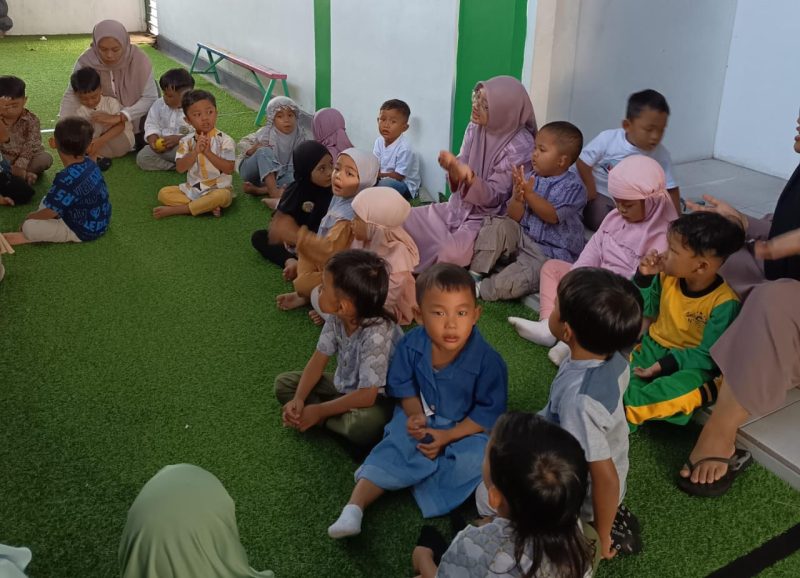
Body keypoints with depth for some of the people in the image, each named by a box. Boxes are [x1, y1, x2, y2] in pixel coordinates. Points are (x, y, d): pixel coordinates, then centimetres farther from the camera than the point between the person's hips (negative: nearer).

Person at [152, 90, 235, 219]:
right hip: (192, 188, 4)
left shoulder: (225, 140, -8)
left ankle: (174, 210, -25)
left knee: (222, 196, -38)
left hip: (217, 189, -4)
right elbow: (180, 168, -10)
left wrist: (208, 152, -24)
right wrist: (195, 151, -24)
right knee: (164, 193, -13)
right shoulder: (187, 141, 1)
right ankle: (207, 207, -23)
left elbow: (228, 168, -17)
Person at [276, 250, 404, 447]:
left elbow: (366, 396, -33)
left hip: (378, 399, -7)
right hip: (345, 386, 7)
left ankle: (322, 420, -11)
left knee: (364, 424, -40)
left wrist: (318, 411, -26)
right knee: (283, 383, 3)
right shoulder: (336, 317, -14)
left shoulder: (377, 334, -35)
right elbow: (318, 360, -4)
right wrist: (298, 400, -19)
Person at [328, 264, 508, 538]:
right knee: (392, 451, -18)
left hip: (466, 429, -2)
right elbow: (402, 386, 2)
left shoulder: (487, 360, -24)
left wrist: (447, 436, -21)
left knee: (475, 458, -29)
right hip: (420, 419, 2)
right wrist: (415, 415, -17)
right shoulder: (410, 345, -15)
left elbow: (489, 413, -16)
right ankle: (354, 508, -21)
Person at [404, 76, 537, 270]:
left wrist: (470, 177, -38)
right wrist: (453, 167, -22)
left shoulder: (519, 147, -20)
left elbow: (493, 197, -19)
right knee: (406, 221, -2)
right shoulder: (475, 128, -1)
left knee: (449, 253, -31)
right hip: (460, 207, 7)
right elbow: (459, 182, 2)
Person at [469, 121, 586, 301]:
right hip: (522, 237, 6)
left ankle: (481, 289, 0)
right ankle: (475, 274, -10)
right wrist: (517, 198, -21)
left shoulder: (572, 186, -10)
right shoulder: (530, 178, 4)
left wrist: (529, 193, -24)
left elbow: (553, 216, -21)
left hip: (549, 252, -6)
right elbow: (514, 217, 0)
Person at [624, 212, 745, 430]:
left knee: (687, 383, -38)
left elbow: (708, 355, -18)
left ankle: (626, 412, -40)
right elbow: (644, 308, 12)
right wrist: (644, 277, -7)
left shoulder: (724, 302, -20)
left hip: (691, 363, -6)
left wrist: (662, 365, -25)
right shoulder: (667, 277, -4)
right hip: (653, 347, 6)